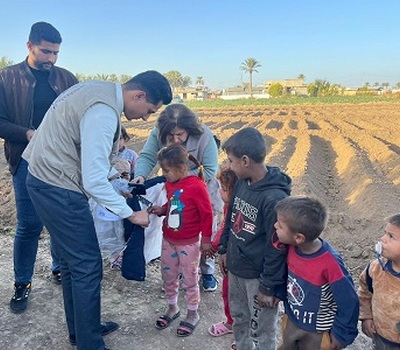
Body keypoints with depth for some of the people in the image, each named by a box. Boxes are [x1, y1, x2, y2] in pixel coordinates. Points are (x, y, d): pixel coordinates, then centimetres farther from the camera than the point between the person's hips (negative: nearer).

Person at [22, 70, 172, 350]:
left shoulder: (99, 90, 6)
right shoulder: (104, 112, -24)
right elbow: (94, 182, -25)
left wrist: (112, 171, 14)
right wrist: (131, 214, -15)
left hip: (46, 179, 10)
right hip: (59, 189, -10)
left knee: (74, 262, 19)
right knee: (88, 268, -1)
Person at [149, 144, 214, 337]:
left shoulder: (197, 186, -22)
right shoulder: (170, 184, -1)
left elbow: (207, 214, -15)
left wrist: (206, 240, -9)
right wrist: (162, 210, -4)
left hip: (189, 243, -7)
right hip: (168, 240, 7)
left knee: (189, 279, 8)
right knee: (168, 276, 18)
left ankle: (193, 314, 27)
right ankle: (172, 308, 39)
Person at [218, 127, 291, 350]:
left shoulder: (275, 198, -28)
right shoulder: (242, 183, -4)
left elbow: (277, 248, -22)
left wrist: (269, 287, -16)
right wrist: (225, 249, 14)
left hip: (258, 276, -7)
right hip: (236, 268, 8)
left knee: (262, 332, 12)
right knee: (238, 318, 26)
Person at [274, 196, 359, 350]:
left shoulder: (330, 264, -32)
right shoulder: (291, 248, -16)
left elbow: (348, 302, -20)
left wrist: (341, 334, -10)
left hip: (318, 333, -5)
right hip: (292, 322, 6)